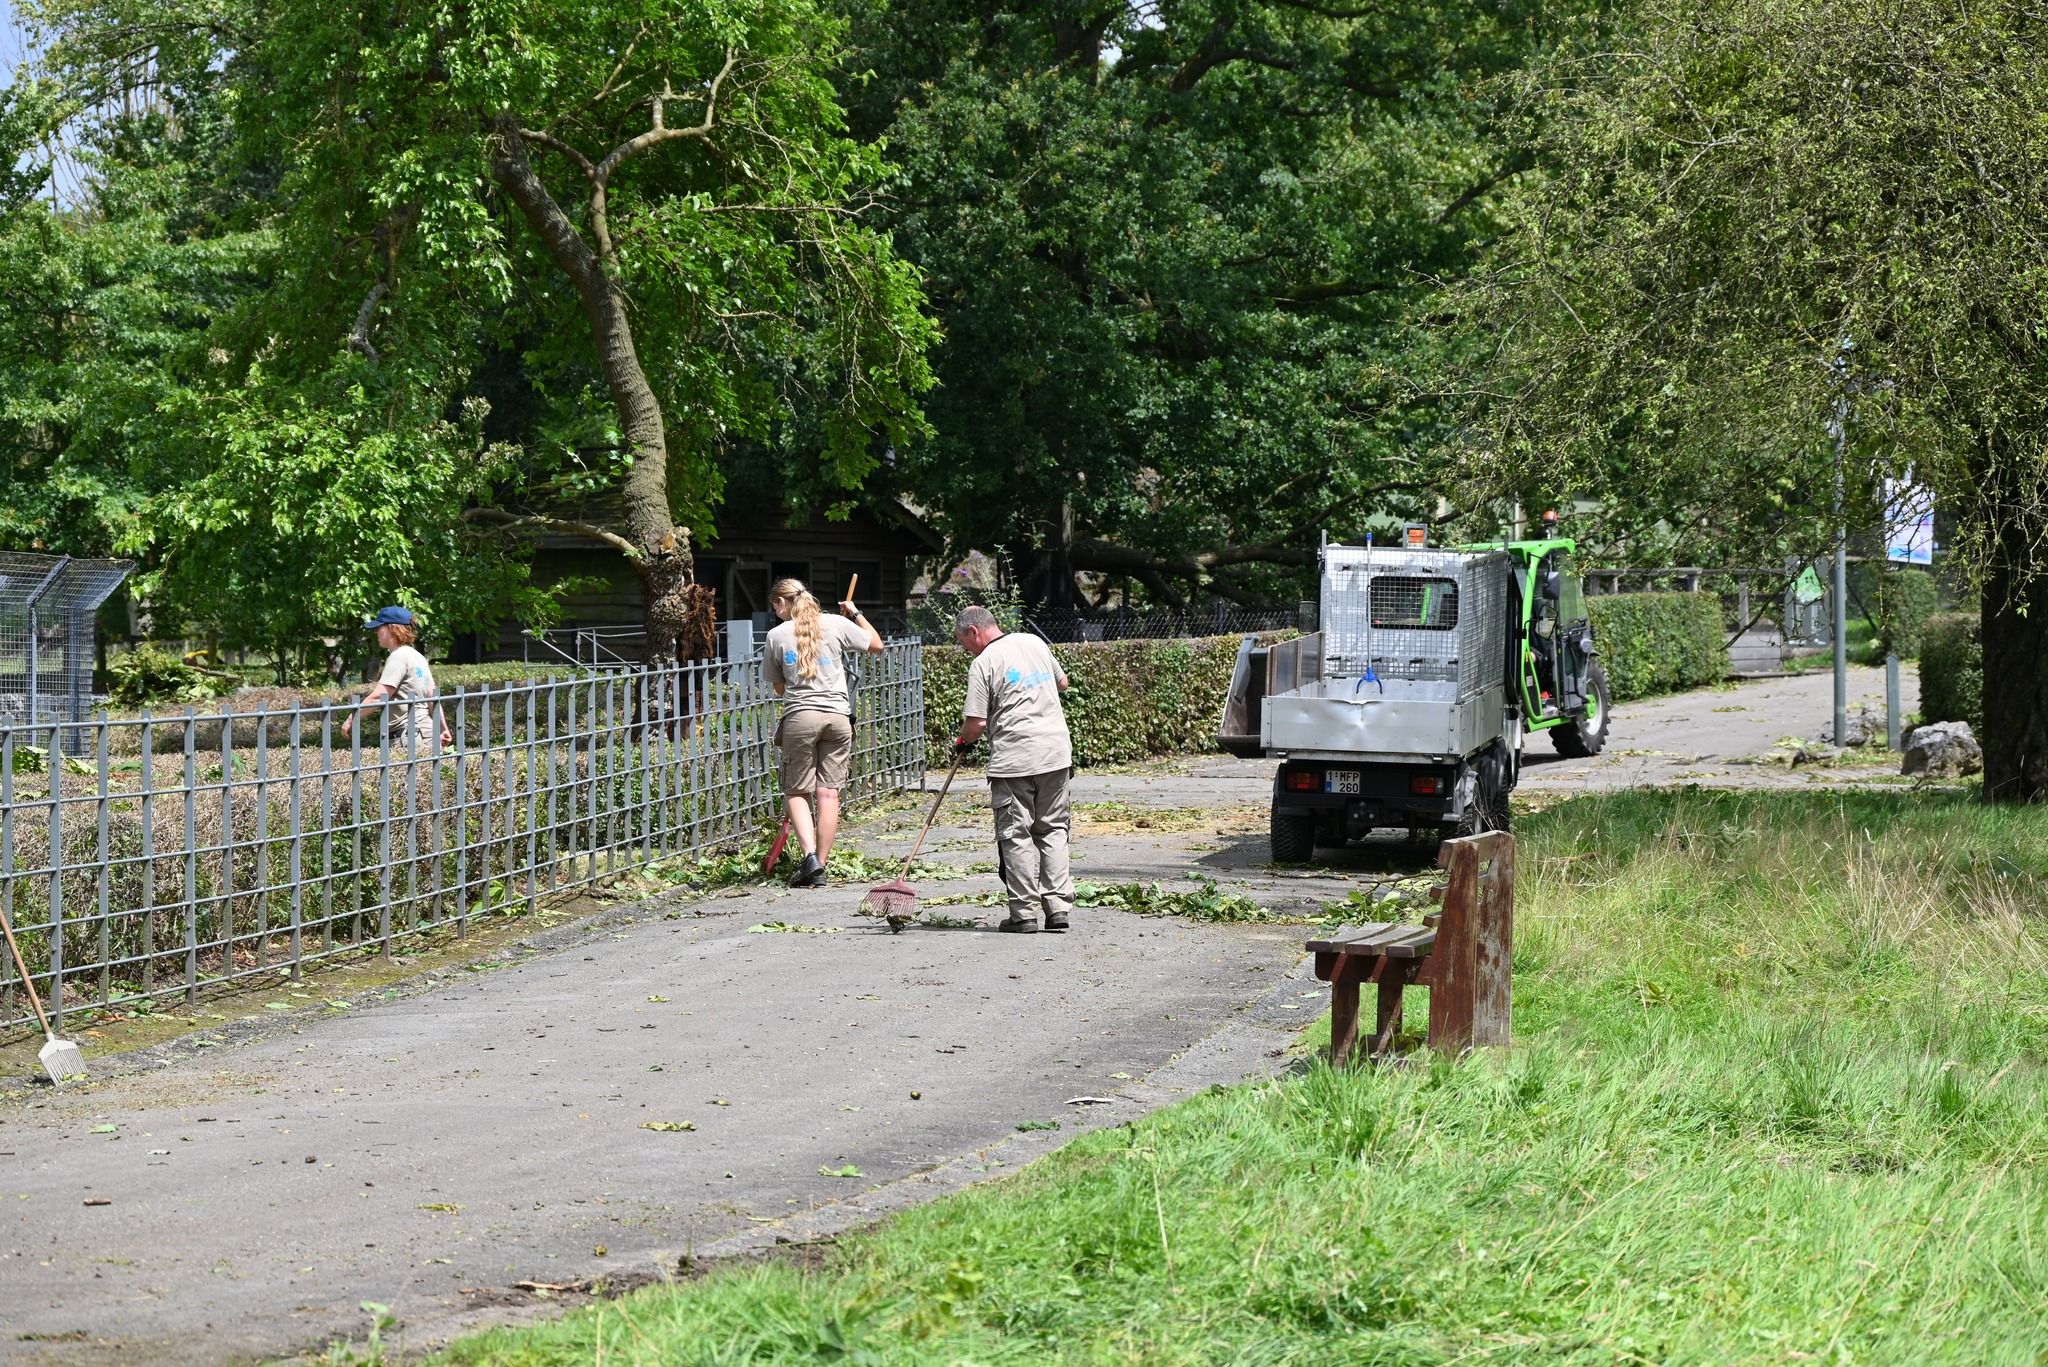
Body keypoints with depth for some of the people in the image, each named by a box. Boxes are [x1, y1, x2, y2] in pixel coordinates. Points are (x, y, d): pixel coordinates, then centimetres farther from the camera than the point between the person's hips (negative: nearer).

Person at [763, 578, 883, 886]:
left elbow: (779, 687, 11)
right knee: (829, 793, 3)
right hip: (838, 717, 2)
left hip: (799, 717, -2)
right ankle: (820, 867, 4)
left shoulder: (777, 635, 2)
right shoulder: (836, 624, 4)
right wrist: (855, 614, 27)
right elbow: (876, 645, 16)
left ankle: (810, 856, -10)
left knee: (796, 791, 9)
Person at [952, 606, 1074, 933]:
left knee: (1015, 835, 2)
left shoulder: (983, 664, -8)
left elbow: (976, 722, -10)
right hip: (1056, 754, 6)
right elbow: (1062, 683, 25)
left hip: (1013, 758, -6)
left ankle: (1025, 912, 1)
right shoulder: (1034, 643, 11)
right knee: (1053, 830, 11)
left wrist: (963, 741, 9)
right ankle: (1058, 907, 5)